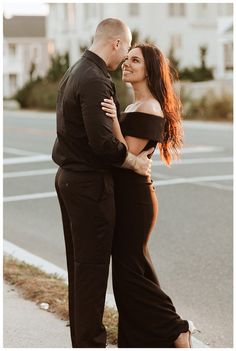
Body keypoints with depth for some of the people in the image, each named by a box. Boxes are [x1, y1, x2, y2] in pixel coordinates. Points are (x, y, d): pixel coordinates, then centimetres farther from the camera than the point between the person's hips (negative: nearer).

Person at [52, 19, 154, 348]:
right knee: (92, 265, -1)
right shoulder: (95, 80, -19)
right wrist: (136, 161, -12)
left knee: (78, 261, 16)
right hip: (89, 184, -10)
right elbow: (102, 141, -26)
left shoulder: (74, 72, 11)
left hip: (69, 177, 10)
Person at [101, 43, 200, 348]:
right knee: (135, 268, 15)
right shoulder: (136, 106, 14)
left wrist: (114, 120, -28)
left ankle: (175, 330, 4)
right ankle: (143, 338, 25)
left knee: (127, 270, -5)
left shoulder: (149, 109, -15)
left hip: (134, 199, -10)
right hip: (128, 196, 10)